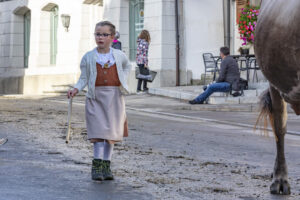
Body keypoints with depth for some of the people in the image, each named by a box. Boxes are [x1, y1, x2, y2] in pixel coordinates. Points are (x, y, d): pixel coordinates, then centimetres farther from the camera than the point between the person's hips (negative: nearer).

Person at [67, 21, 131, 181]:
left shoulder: (119, 55, 6)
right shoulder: (88, 57, 0)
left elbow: (127, 66, 28)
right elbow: (84, 78, 2)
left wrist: (123, 80, 13)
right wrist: (76, 89, -15)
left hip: (114, 97, 2)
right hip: (96, 96, -2)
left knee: (111, 131, 6)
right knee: (99, 131, -11)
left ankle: (106, 165, 16)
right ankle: (97, 165, -5)